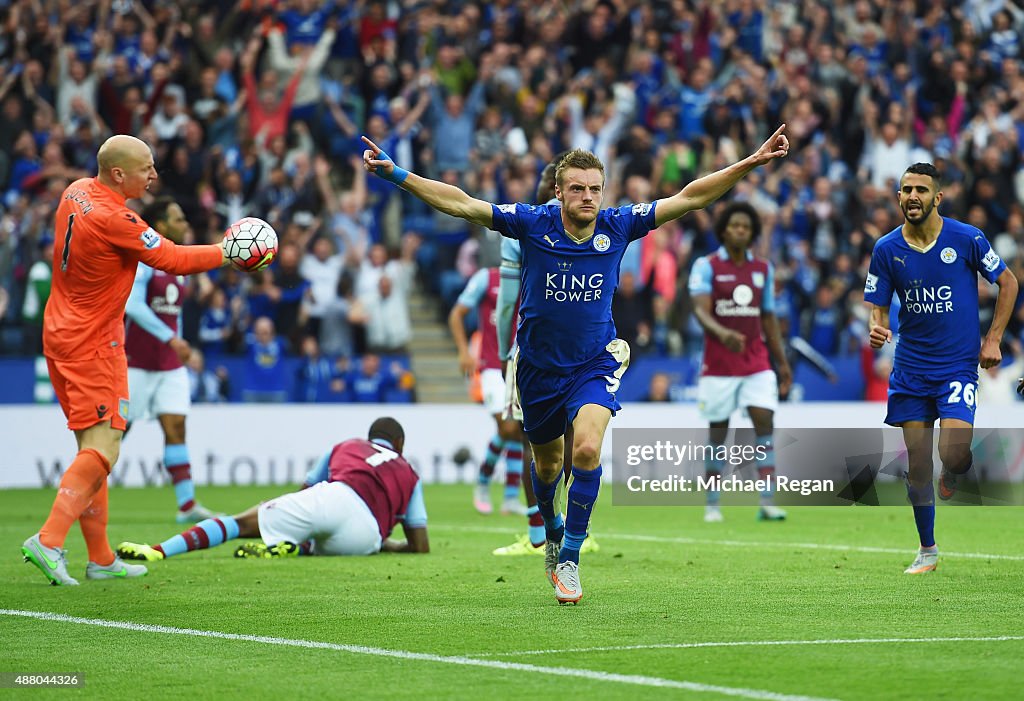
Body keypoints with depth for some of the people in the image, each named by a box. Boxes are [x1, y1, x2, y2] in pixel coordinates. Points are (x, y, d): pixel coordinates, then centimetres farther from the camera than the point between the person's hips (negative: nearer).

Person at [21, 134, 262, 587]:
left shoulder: (76, 193, 4)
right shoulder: (112, 220, -22)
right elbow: (174, 260, -15)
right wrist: (228, 252, -3)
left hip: (62, 333, 10)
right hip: (93, 346, -10)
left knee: (93, 447, 13)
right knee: (103, 450, -10)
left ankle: (101, 558, 16)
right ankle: (49, 540, -20)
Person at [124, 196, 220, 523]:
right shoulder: (143, 259, -13)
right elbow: (133, 305, -24)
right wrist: (171, 339, -28)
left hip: (169, 364, 7)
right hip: (136, 361, -7)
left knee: (176, 427, -3)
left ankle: (187, 504, -6)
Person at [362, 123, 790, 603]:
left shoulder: (617, 227, -11)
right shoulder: (533, 224, -15)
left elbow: (690, 197, -8)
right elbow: (458, 203, -17)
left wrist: (751, 163, -13)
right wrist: (394, 173, -25)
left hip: (595, 362, -1)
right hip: (539, 365, 1)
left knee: (587, 449, -25)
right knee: (547, 462, 18)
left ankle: (569, 558, -11)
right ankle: (552, 531, 50)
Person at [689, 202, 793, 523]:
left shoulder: (763, 269, 10)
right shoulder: (706, 266, -3)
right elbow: (700, 309, -16)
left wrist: (782, 362, 14)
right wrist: (722, 333, -36)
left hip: (757, 363, 3)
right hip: (719, 364, -3)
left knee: (764, 422, -12)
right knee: (718, 432, 3)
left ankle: (767, 503, -15)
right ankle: (712, 505, 15)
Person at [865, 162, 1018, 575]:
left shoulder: (967, 239, -7)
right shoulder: (886, 249, -2)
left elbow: (1008, 283, 5)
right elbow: (877, 307, 2)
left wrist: (993, 339, 0)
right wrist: (876, 329, -22)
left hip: (958, 365, -2)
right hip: (910, 367, 2)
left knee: (953, 455, -18)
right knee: (916, 464, 1)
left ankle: (953, 476, 21)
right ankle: (928, 551, 16)